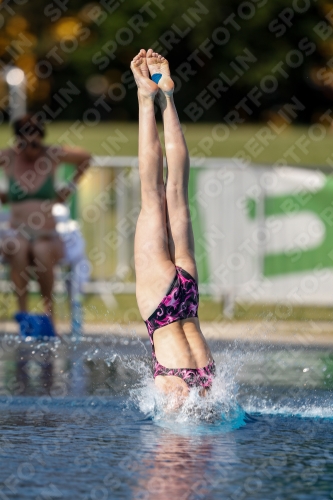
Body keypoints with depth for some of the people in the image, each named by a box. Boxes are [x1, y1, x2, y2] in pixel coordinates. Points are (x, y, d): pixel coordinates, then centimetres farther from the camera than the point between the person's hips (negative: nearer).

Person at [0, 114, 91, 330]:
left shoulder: (52, 155, 3)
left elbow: (85, 158, 20)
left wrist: (71, 186, 15)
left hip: (47, 236, 0)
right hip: (18, 233, 0)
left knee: (43, 253, -36)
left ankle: (48, 306, -21)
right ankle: (22, 310, -35)